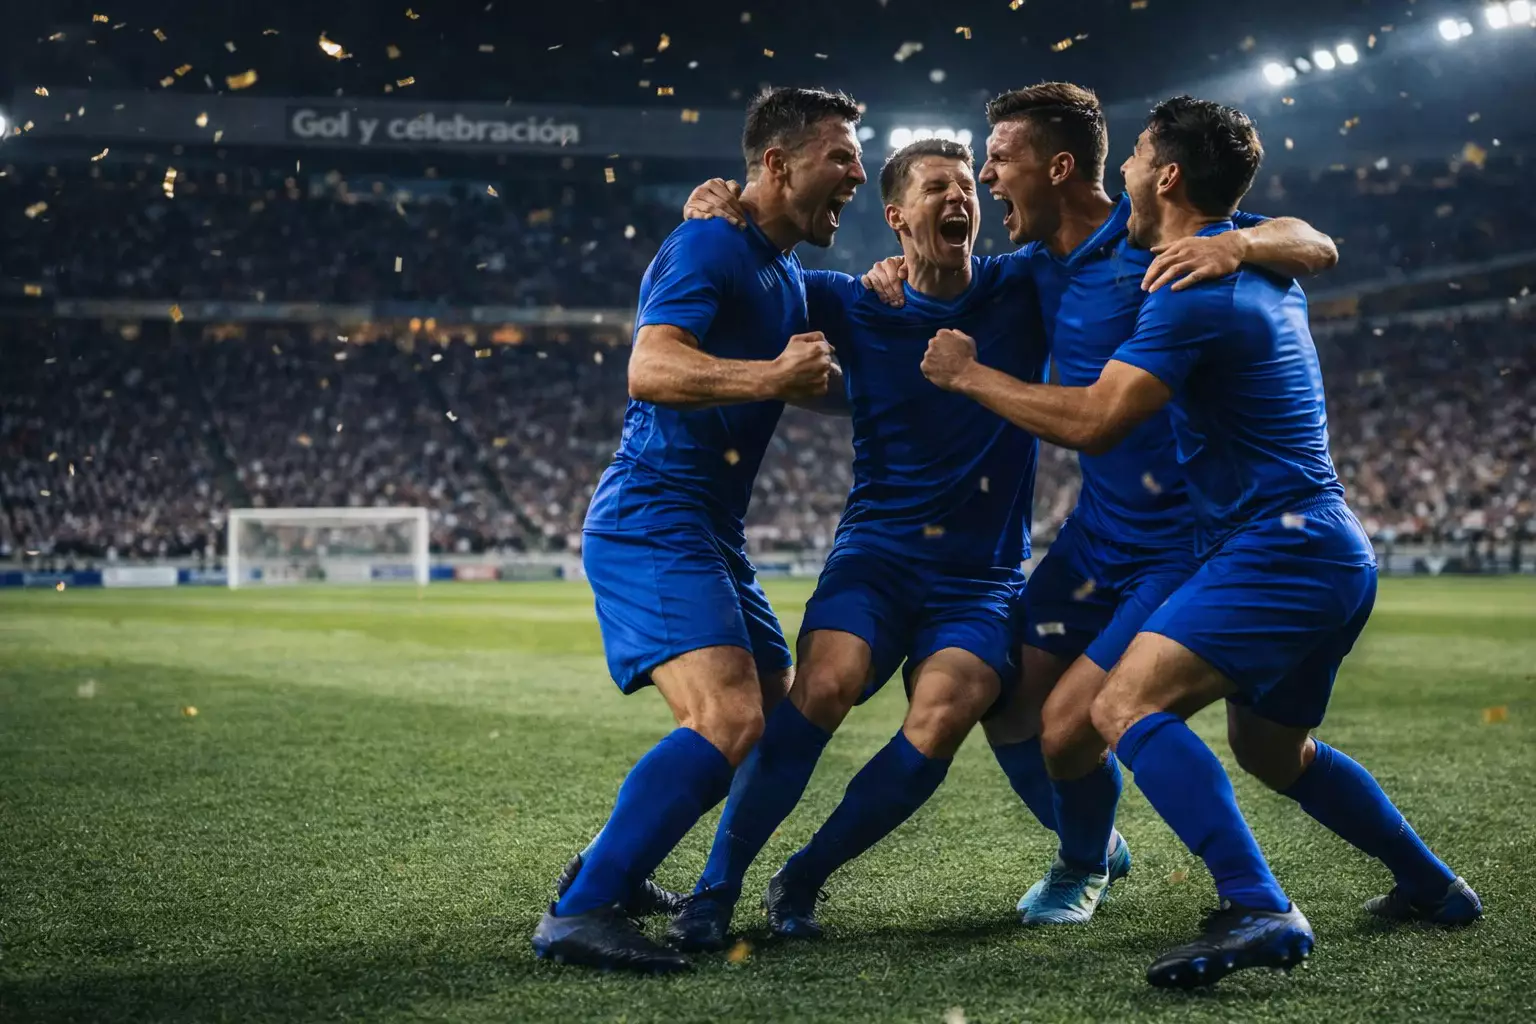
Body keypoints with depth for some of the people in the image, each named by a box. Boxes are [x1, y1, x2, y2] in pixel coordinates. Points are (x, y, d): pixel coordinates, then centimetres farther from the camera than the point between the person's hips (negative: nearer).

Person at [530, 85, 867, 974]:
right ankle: (579, 914, -21)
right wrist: (770, 377, -40)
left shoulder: (786, 272, 19)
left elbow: (818, 382, 28)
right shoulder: (710, 245, -12)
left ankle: (613, 871, 24)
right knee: (728, 720, -24)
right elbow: (650, 369, -26)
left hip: (712, 533, 10)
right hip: (653, 523, -10)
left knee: (780, 717, 16)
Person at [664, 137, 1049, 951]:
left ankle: (802, 880, -7)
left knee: (941, 719, -27)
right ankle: (715, 889, -14)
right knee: (824, 683, -28)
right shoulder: (857, 305, 5)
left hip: (983, 577, 0)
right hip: (876, 553, 0)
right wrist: (711, 215, -10)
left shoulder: (1022, 295, 4)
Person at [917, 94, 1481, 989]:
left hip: (1279, 548, -10)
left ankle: (1259, 911, -30)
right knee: (1270, 749, 27)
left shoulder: (1196, 292, -16)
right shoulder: (1265, 269, 13)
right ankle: (1432, 887, 36)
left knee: (1128, 707, -20)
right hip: (1334, 552, 10)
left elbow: (1092, 421, -19)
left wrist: (969, 375, -7)